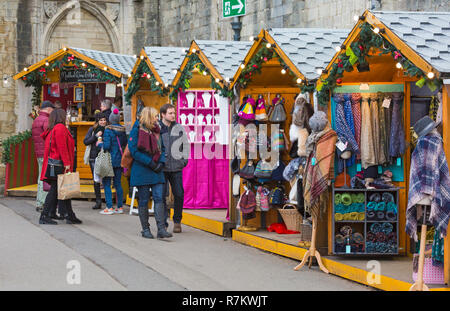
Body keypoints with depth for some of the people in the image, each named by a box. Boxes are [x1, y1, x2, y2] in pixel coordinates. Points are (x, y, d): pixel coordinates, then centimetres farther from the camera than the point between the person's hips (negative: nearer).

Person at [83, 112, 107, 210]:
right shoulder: (92, 130, 6)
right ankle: (98, 201, 12)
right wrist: (96, 136, -10)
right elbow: (85, 141, 0)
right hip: (94, 158, 2)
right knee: (96, 180, 5)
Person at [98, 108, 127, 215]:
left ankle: (109, 208, -6)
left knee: (106, 183, -1)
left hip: (110, 161, -6)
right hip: (119, 160, 6)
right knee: (118, 183, 12)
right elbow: (125, 144, 10)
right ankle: (120, 207, 13)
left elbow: (106, 146, -17)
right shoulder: (122, 130, 3)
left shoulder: (108, 130, -13)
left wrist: (100, 144, 1)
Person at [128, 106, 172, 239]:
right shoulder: (137, 130, -6)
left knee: (159, 198, -5)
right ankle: (145, 229, 13)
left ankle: (161, 229, -9)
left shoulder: (156, 130, 12)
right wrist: (149, 162, -15)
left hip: (156, 170, 5)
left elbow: (162, 148, 17)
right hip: (142, 171, -5)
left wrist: (161, 162, -2)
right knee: (144, 200, 3)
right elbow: (133, 150, -12)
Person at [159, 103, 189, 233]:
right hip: (161, 168, -2)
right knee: (161, 195, -2)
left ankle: (177, 222, 17)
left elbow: (186, 144, 17)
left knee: (179, 195, 3)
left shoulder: (179, 128, 9)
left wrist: (184, 159, 7)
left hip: (176, 168, 2)